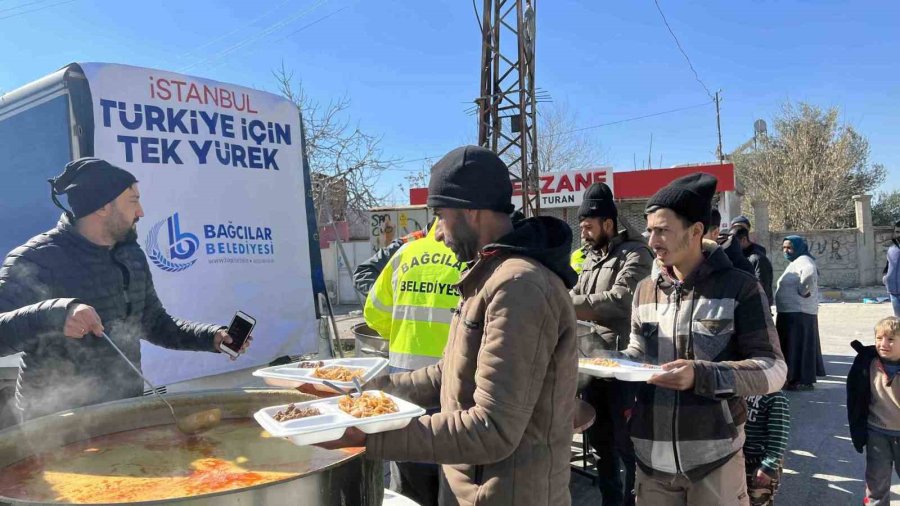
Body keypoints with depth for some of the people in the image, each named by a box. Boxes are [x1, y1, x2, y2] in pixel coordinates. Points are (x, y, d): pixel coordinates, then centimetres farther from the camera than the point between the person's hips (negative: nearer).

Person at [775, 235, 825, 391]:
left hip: (798, 312, -11)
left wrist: (802, 290, -25)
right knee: (803, 344, 15)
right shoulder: (796, 262, 18)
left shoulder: (803, 260, -14)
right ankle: (806, 376, 23)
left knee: (798, 344, -7)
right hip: (792, 311, 11)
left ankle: (803, 380, -3)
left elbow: (809, 273, -35)